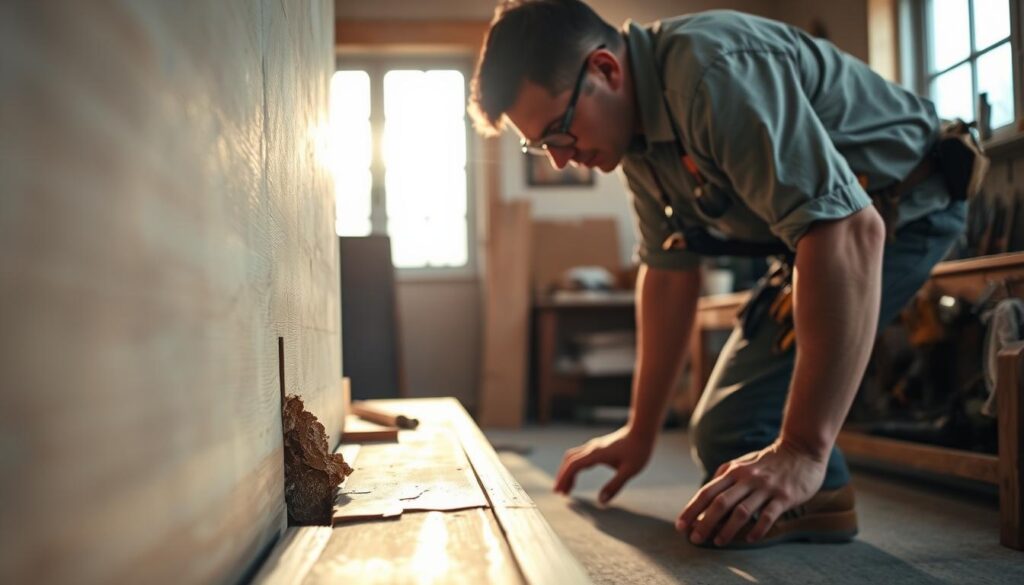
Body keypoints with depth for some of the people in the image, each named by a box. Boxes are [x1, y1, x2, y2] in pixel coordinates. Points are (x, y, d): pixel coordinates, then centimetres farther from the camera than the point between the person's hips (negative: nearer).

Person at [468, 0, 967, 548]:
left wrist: (803, 450, -42)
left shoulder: (718, 72, -33)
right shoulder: (637, 131, -2)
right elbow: (668, 272, 5)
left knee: (734, 433, -20)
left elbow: (849, 232, -41)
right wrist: (639, 434, 7)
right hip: (827, 217, 10)